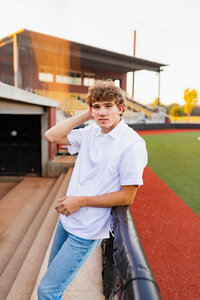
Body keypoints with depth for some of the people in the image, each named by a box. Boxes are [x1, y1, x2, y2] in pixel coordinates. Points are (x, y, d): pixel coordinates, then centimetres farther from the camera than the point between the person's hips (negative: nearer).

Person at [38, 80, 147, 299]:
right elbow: (52, 136, -1)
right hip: (67, 218, 7)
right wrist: (86, 115, -6)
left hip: (86, 231, -7)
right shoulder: (91, 132, 1)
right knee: (54, 271, 27)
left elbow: (127, 197, -20)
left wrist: (80, 201, -18)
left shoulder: (132, 144, -21)